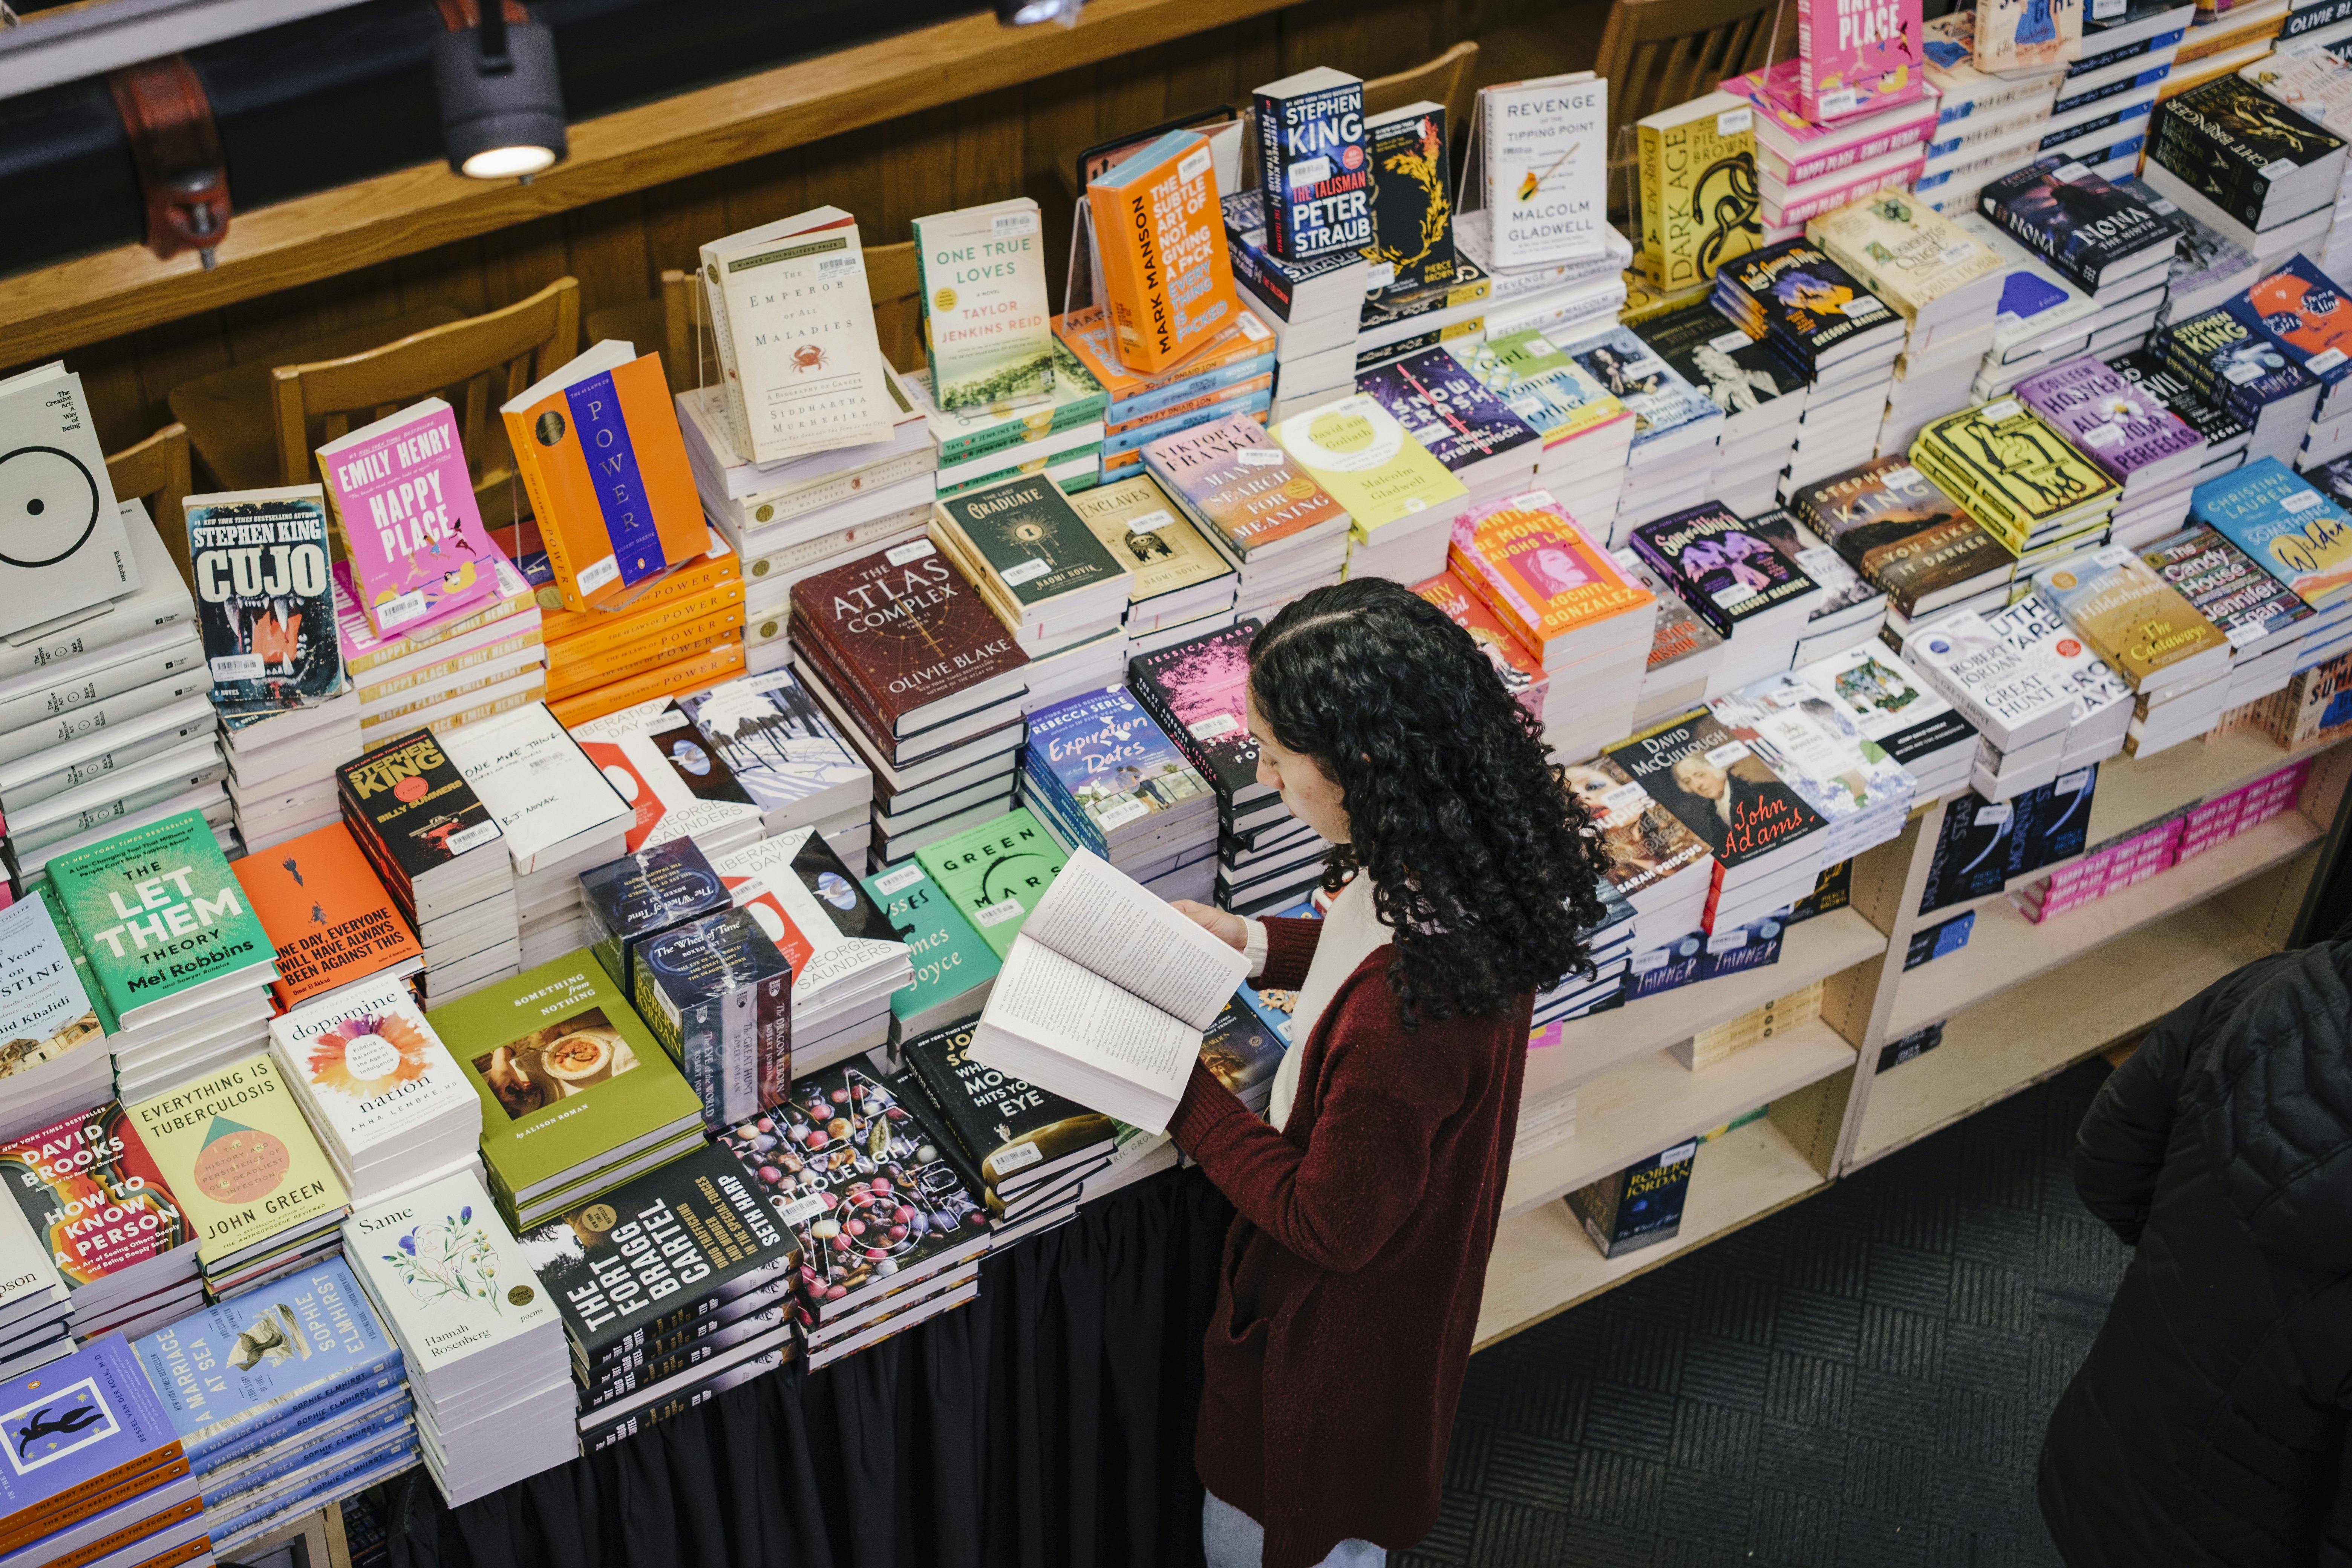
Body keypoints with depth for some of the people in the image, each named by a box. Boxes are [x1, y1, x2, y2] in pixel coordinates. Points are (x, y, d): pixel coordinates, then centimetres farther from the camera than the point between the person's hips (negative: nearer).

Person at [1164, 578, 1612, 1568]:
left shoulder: (1401, 1019, -43)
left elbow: (1329, 1226, -27)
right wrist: (1259, 946, 1)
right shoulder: (1483, 864, -17)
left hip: (1342, 1320, -8)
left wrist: (1185, 1095, -20)